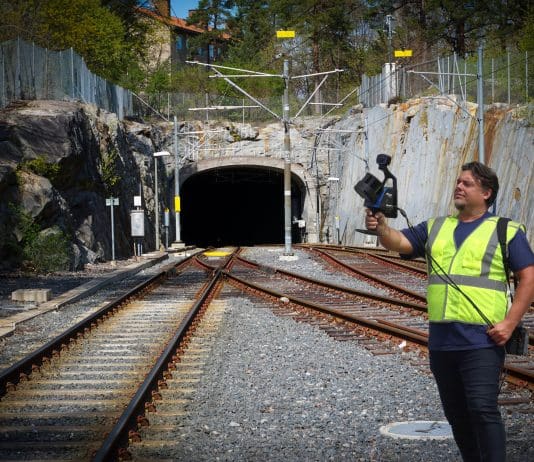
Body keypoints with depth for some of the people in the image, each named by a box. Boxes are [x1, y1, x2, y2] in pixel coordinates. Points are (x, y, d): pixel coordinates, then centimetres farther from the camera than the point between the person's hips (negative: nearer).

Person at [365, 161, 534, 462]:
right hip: (441, 340, 5)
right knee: (457, 414, 11)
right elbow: (400, 242, 2)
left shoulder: (507, 231, 2)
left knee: (482, 409, -15)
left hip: (481, 342, -5)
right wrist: (382, 228, -21)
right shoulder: (436, 228, 16)